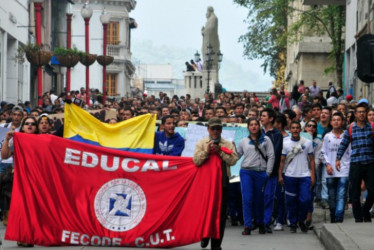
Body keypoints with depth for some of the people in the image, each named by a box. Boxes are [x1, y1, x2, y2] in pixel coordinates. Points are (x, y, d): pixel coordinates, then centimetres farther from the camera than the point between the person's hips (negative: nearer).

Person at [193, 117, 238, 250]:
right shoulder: (201, 143, 7)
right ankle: (205, 237, 25)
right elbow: (196, 161, -5)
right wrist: (207, 151, -15)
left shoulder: (228, 145, 10)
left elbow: (233, 160, -5)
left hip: (222, 182, 1)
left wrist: (220, 152, -11)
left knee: (220, 213, 0)